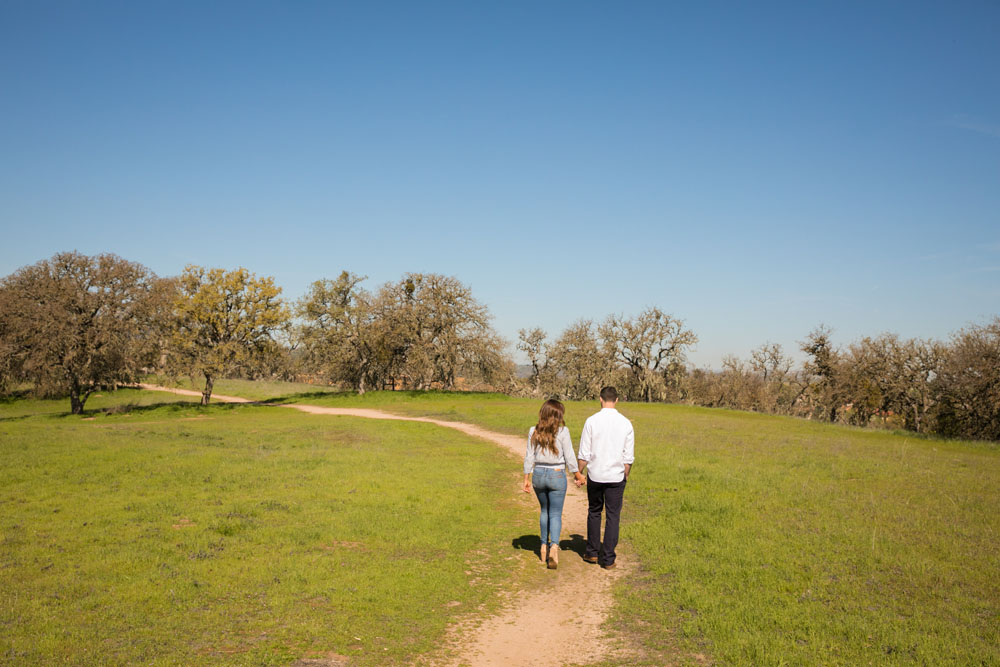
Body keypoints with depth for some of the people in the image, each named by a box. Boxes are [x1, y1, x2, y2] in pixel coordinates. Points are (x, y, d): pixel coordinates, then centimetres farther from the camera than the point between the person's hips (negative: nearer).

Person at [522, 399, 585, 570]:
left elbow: (529, 456, 2)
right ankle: (554, 546, -17)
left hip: (538, 474, 3)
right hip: (557, 475, -3)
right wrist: (578, 475, 5)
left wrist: (527, 479, 9)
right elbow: (569, 457, -7)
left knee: (544, 511, 21)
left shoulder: (534, 431, -1)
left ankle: (544, 546, 26)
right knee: (556, 514, 2)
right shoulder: (562, 431, -11)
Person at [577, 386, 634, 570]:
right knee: (613, 516, 7)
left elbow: (584, 454, -5)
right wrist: (626, 475, 15)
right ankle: (608, 559, 10)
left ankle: (592, 552, 26)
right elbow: (629, 456, 1)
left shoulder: (591, 421, -8)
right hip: (616, 476, 0)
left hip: (595, 475, 0)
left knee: (594, 513, 17)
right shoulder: (626, 423, -3)